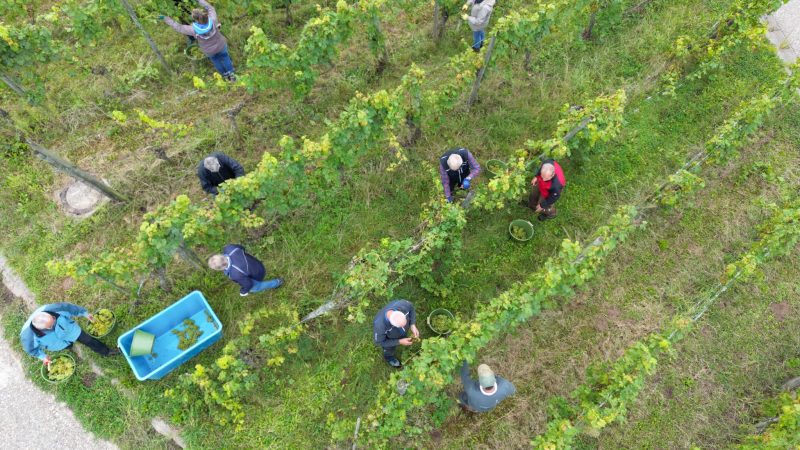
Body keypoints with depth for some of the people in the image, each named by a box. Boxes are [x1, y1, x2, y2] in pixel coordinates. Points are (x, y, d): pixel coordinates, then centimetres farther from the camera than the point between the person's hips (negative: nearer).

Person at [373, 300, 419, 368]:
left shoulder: (403, 304, -42)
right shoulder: (380, 325, -47)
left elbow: (411, 308, -15)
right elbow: (379, 342, -25)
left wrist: (413, 325, -25)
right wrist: (399, 342, -27)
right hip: (389, 339, -2)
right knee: (390, 349, 31)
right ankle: (389, 357, 66)